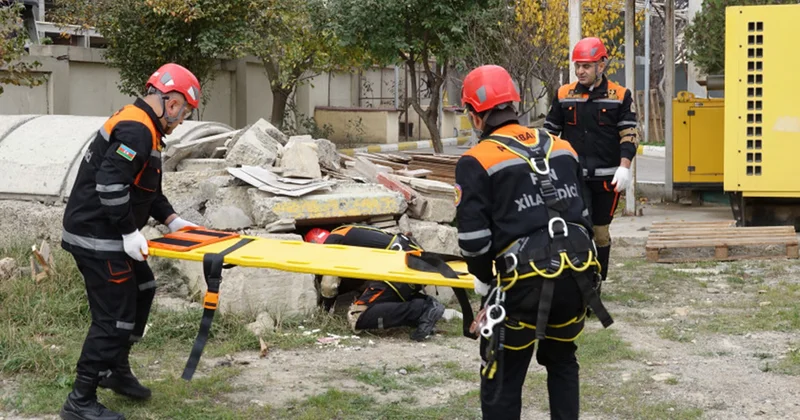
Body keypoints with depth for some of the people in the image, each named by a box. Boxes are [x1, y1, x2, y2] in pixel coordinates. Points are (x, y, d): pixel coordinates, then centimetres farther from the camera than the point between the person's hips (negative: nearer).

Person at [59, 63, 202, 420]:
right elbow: (110, 184, -29)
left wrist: (171, 220, 14)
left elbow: (147, 188, 21)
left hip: (108, 234, 11)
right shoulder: (136, 131, -21)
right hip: (97, 238, -11)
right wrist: (130, 232, -22)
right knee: (115, 316, -8)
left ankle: (116, 370, 35)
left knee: (141, 290, 23)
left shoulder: (141, 126, 13)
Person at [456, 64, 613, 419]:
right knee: (561, 361, 27)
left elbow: (474, 237, -8)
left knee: (502, 380, 9)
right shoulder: (561, 148, 13)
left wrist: (485, 280, 9)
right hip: (576, 274, 6)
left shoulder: (476, 162, -6)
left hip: (525, 283, -6)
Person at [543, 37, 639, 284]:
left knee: (600, 232, 11)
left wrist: (624, 167, -12)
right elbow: (550, 132, 13)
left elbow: (630, 134, -1)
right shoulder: (564, 95, 5)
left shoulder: (620, 96, 0)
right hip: (574, 177, 0)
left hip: (606, 178, 0)